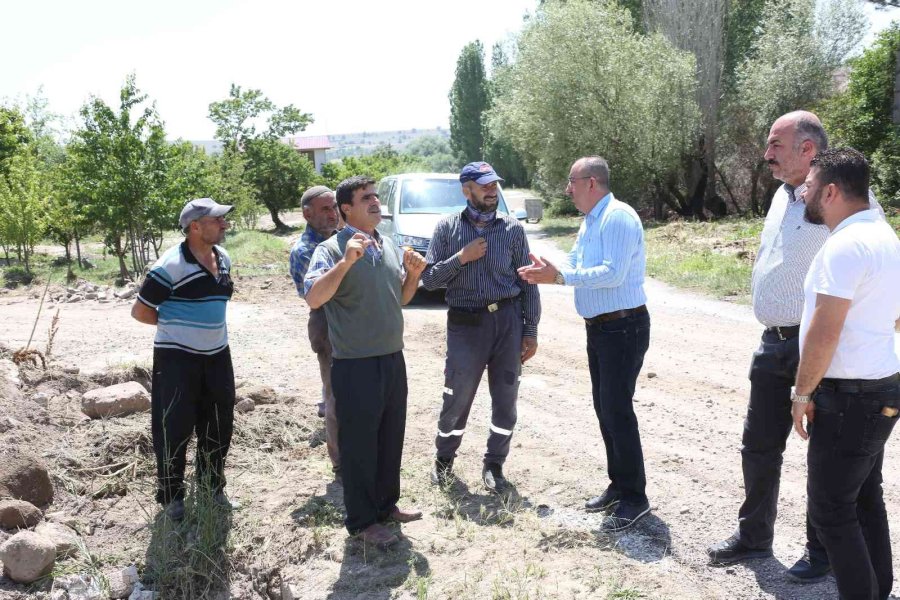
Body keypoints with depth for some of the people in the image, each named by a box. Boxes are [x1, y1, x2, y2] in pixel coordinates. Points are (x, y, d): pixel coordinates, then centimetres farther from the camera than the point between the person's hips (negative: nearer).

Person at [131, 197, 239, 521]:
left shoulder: (223, 258, 5)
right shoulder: (171, 265, -17)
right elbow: (140, 311, -10)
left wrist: (198, 324, 12)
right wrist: (176, 325, 0)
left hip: (217, 354, 7)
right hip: (177, 358, -7)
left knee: (219, 423, 14)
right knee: (174, 428, 2)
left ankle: (213, 484, 32)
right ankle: (171, 495, 18)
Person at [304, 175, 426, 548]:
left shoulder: (390, 247, 11)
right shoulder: (332, 250, -12)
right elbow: (313, 298, -26)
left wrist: (413, 274, 1)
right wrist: (346, 262, -35)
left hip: (393, 359, 7)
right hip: (356, 365, -7)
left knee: (391, 438, 18)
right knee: (359, 444, 4)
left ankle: (387, 504, 35)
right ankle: (362, 520, 18)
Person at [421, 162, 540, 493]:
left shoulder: (513, 228, 3)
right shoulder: (448, 227, 2)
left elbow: (527, 282, 4)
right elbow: (429, 278, -1)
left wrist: (530, 331, 1)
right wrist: (462, 257, -14)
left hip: (508, 320, 1)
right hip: (465, 323, -1)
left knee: (505, 399, 7)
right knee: (457, 397, 8)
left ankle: (494, 465, 24)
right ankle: (444, 458, 31)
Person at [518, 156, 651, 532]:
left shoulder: (618, 217, -16)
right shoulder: (589, 222, 15)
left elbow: (612, 273, -26)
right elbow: (574, 268, 18)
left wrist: (559, 277, -24)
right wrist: (547, 271, 0)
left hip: (624, 327, -10)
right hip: (598, 328, 10)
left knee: (617, 410, -8)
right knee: (604, 408, 14)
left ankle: (634, 498, 2)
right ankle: (618, 485, 26)